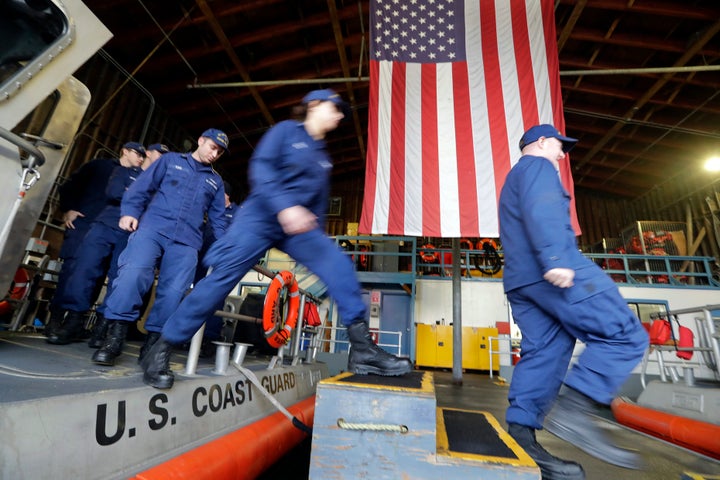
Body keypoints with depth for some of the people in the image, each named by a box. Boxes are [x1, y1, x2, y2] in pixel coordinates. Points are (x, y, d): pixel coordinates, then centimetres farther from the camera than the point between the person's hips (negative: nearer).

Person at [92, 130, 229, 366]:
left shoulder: (216, 182, 24)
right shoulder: (171, 160, 17)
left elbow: (217, 219, 23)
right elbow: (142, 186, 10)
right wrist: (129, 211, -4)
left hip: (186, 241, 2)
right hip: (153, 227, -2)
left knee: (172, 292, -8)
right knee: (133, 272, -23)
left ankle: (152, 343, 5)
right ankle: (115, 335, -11)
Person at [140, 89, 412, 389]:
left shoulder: (323, 156, 20)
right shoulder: (286, 130, 2)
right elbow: (260, 167, -13)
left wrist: (318, 237, 19)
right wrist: (284, 206, -28)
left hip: (299, 226, 5)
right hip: (261, 217, -5)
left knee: (338, 266, -15)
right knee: (222, 276, -10)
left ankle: (362, 351, -12)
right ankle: (161, 351, 8)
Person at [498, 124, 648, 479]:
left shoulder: (514, 178, 34)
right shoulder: (537, 165, 5)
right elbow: (541, 210, -16)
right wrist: (555, 257, -26)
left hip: (521, 278, 10)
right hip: (555, 271, -9)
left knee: (541, 354, 4)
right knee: (625, 335, -5)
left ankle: (519, 436, 0)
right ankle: (573, 411, -17)